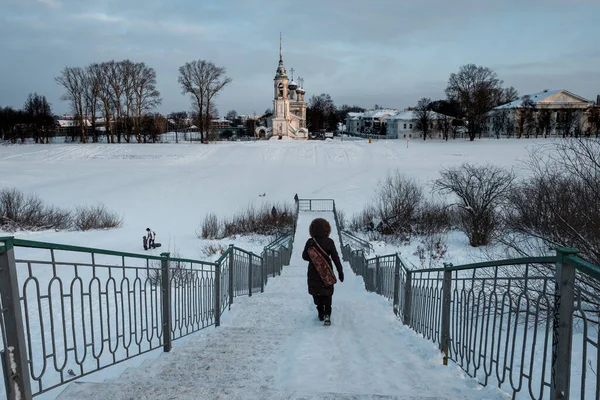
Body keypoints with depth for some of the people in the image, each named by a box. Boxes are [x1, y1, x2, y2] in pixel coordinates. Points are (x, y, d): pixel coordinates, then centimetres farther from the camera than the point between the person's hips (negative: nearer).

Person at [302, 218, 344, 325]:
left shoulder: (310, 242, -11)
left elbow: (304, 256, -2)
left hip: (313, 273, 0)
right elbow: (335, 258, -9)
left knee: (317, 294, 17)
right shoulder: (329, 242, -12)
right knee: (327, 294, 11)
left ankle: (321, 314, 21)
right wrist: (340, 271, -3)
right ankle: (327, 314, -4)